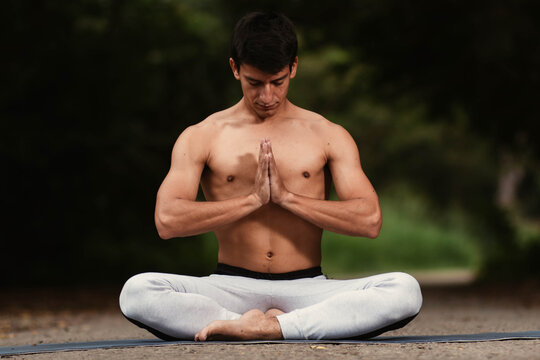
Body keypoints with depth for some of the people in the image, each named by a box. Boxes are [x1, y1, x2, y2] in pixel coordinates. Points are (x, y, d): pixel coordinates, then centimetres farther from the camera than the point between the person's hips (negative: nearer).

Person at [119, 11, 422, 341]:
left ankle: (270, 327, -32)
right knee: (136, 292, -31)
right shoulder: (201, 138, 7)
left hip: (307, 289, 0)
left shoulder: (328, 136, 10)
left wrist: (287, 197, -9)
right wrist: (253, 200, -10)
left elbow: (369, 220, -2)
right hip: (232, 287, 0)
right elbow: (167, 220, -8)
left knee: (406, 291, -28)